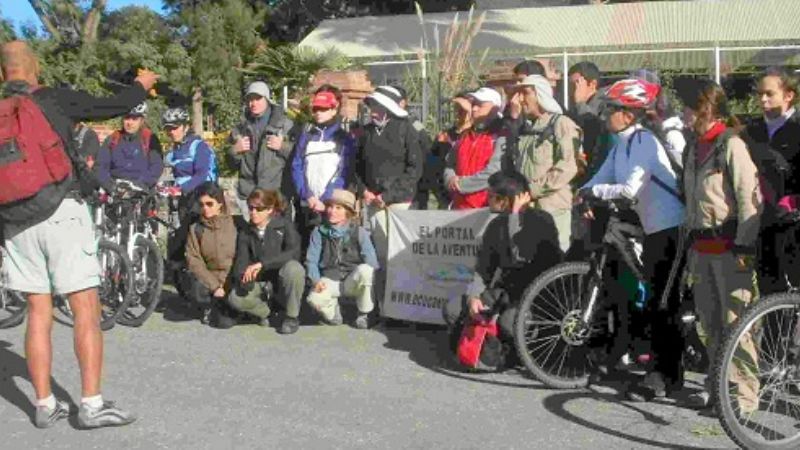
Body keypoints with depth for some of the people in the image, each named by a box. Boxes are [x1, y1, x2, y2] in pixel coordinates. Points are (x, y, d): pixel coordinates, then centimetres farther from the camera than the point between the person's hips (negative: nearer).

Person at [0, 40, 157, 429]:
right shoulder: (54, 100, -4)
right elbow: (112, 107, 2)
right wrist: (141, 85, 21)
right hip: (62, 212, -4)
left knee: (38, 313, 10)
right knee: (87, 310, -1)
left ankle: (45, 405, 13)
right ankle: (91, 404, -4)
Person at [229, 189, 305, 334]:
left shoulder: (285, 225, -9)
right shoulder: (246, 233, 3)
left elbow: (294, 252, -26)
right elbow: (241, 260, -8)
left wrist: (262, 263, -35)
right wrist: (243, 277, -33)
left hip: (283, 279, -3)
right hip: (260, 282, 3)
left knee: (293, 268, -36)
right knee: (235, 298, -25)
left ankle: (292, 317, -14)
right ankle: (267, 311, 7)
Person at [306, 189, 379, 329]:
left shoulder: (359, 232, 2)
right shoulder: (319, 232, 5)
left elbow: (371, 261, -4)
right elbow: (311, 260, 0)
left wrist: (369, 279, -24)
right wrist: (316, 280, -18)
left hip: (353, 280, 0)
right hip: (329, 280, 0)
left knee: (364, 270, -35)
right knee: (314, 298, -33)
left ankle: (364, 314, -9)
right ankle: (332, 310, 8)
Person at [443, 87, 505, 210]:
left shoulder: (501, 138, -7)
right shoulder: (465, 137, 19)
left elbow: (493, 174, -18)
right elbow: (449, 165, 19)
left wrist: (461, 184, -11)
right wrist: (452, 180, -5)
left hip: (487, 209, -7)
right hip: (460, 207, 7)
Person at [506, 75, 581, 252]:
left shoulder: (561, 124, -3)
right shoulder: (524, 129, 20)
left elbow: (567, 167, -13)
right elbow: (513, 165, 23)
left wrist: (534, 189, -15)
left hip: (553, 208, -7)